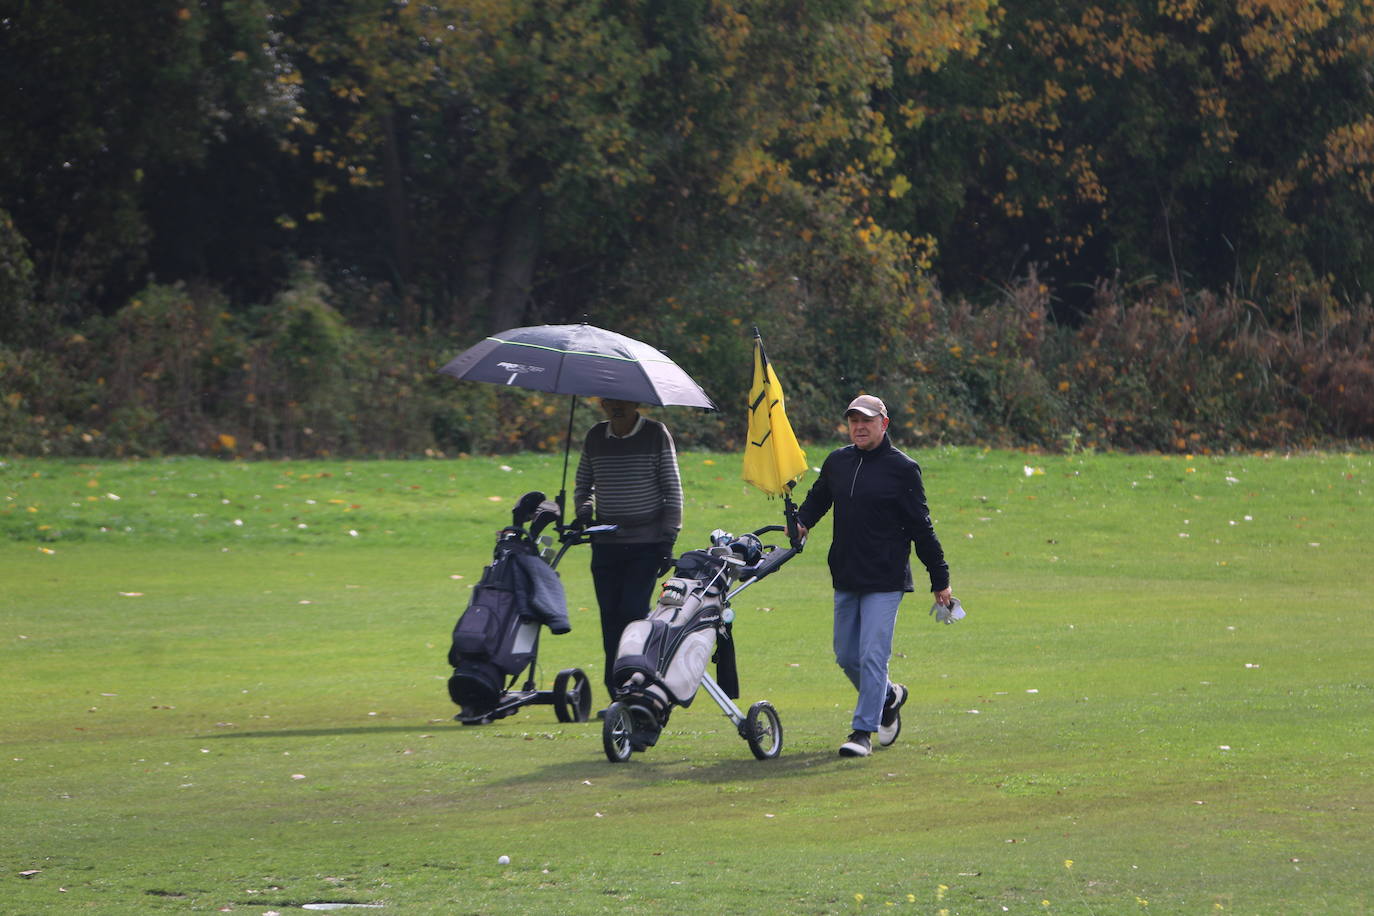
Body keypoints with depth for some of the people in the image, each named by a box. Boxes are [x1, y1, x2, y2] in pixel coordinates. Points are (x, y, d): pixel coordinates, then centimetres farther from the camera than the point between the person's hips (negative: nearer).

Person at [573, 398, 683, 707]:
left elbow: (672, 488, 0)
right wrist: (583, 509, -2)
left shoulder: (656, 434, -1)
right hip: (606, 544, 4)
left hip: (647, 543, -4)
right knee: (610, 618, 1)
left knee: (633, 612, -15)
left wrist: (668, 538, -7)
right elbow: (582, 484, 20)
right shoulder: (595, 437, 9)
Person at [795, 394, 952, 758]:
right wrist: (801, 522, 2)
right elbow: (817, 499, 25)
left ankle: (864, 731, -5)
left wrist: (940, 580, -2)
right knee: (846, 656, 12)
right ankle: (888, 697, 37)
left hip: (885, 581, -6)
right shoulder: (837, 463, 8)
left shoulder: (902, 468, -6)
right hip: (845, 579, 6)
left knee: (872, 656, -9)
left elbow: (921, 529, -4)